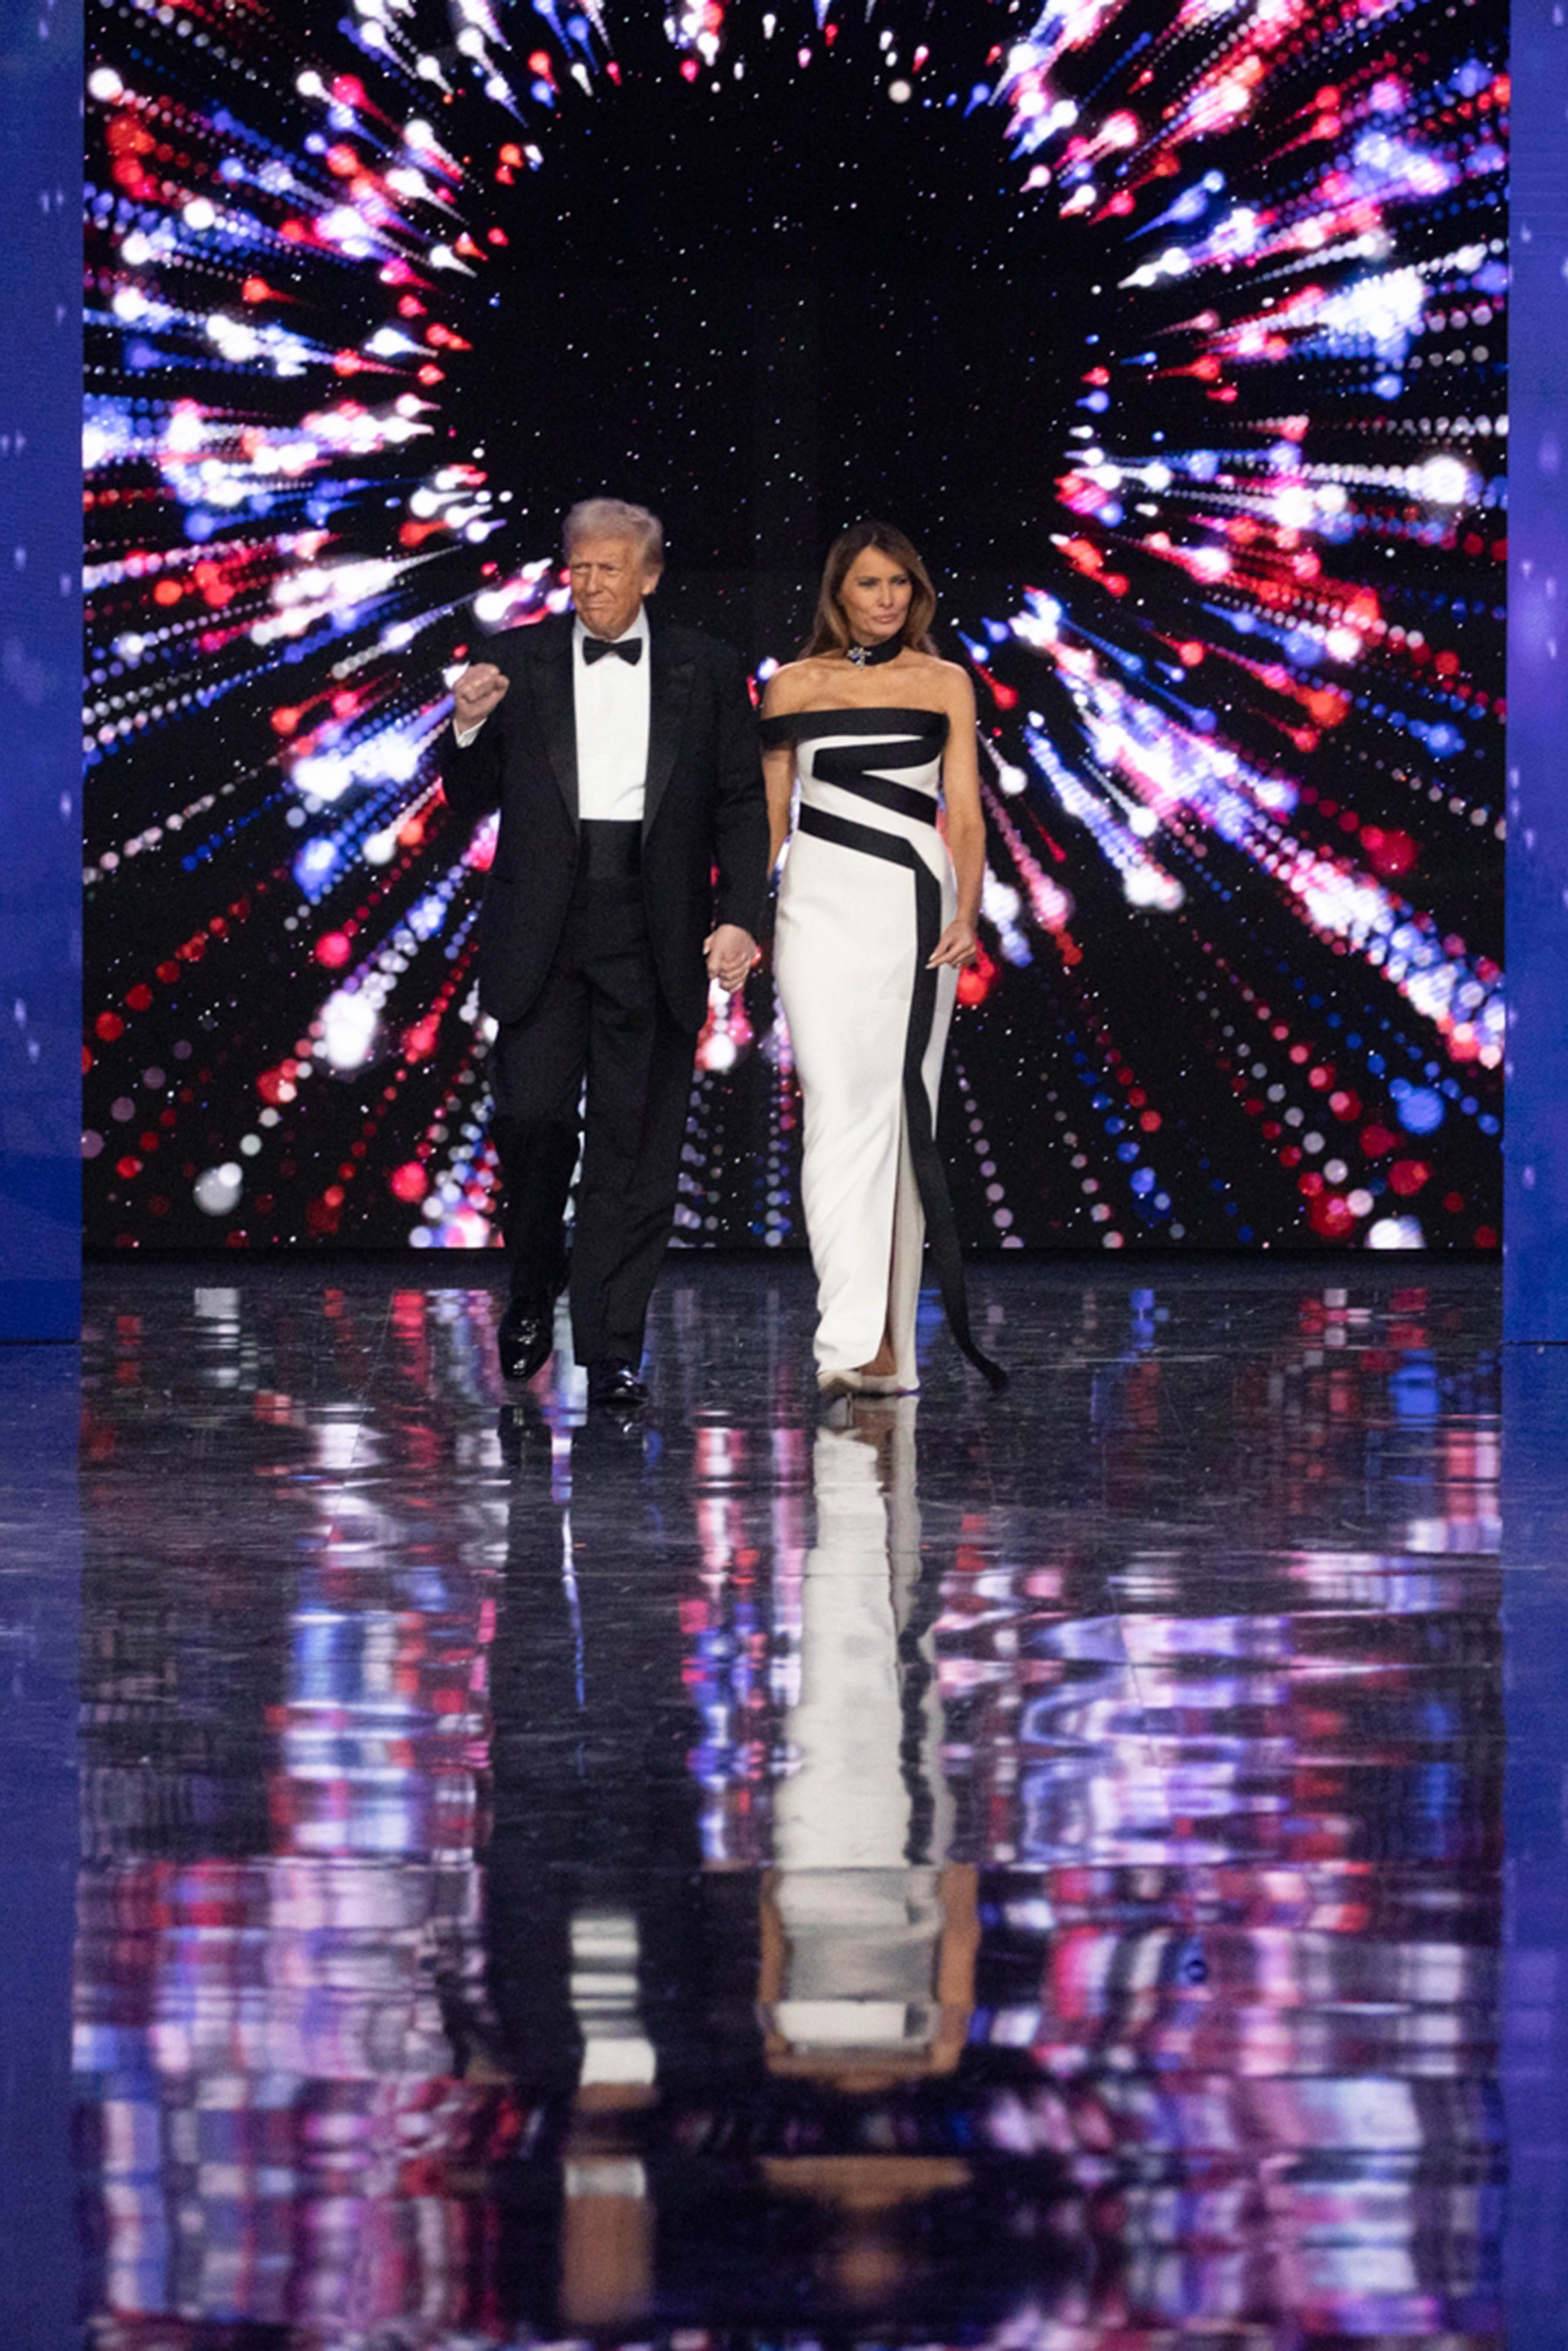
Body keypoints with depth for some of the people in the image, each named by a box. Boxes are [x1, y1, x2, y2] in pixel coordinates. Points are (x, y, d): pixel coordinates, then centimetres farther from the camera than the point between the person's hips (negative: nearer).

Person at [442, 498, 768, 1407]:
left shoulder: (708, 671, 6)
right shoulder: (518, 660, 6)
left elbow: (742, 806, 7)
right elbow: (474, 802, 9)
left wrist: (740, 917, -5)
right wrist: (469, 729, -11)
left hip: (654, 936, 0)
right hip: (542, 931, 0)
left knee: (635, 1144, 0)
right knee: (531, 1116, -4)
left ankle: (612, 1348, 4)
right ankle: (533, 1293, 22)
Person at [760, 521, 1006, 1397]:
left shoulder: (945, 684, 10)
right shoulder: (797, 685, 10)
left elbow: (965, 810, 5)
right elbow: (771, 810, 12)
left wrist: (967, 911, -9)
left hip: (917, 905, 1)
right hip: (823, 905, -1)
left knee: (903, 1113, 2)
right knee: (841, 1107, -12)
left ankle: (891, 1340, 9)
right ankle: (854, 1342, -18)